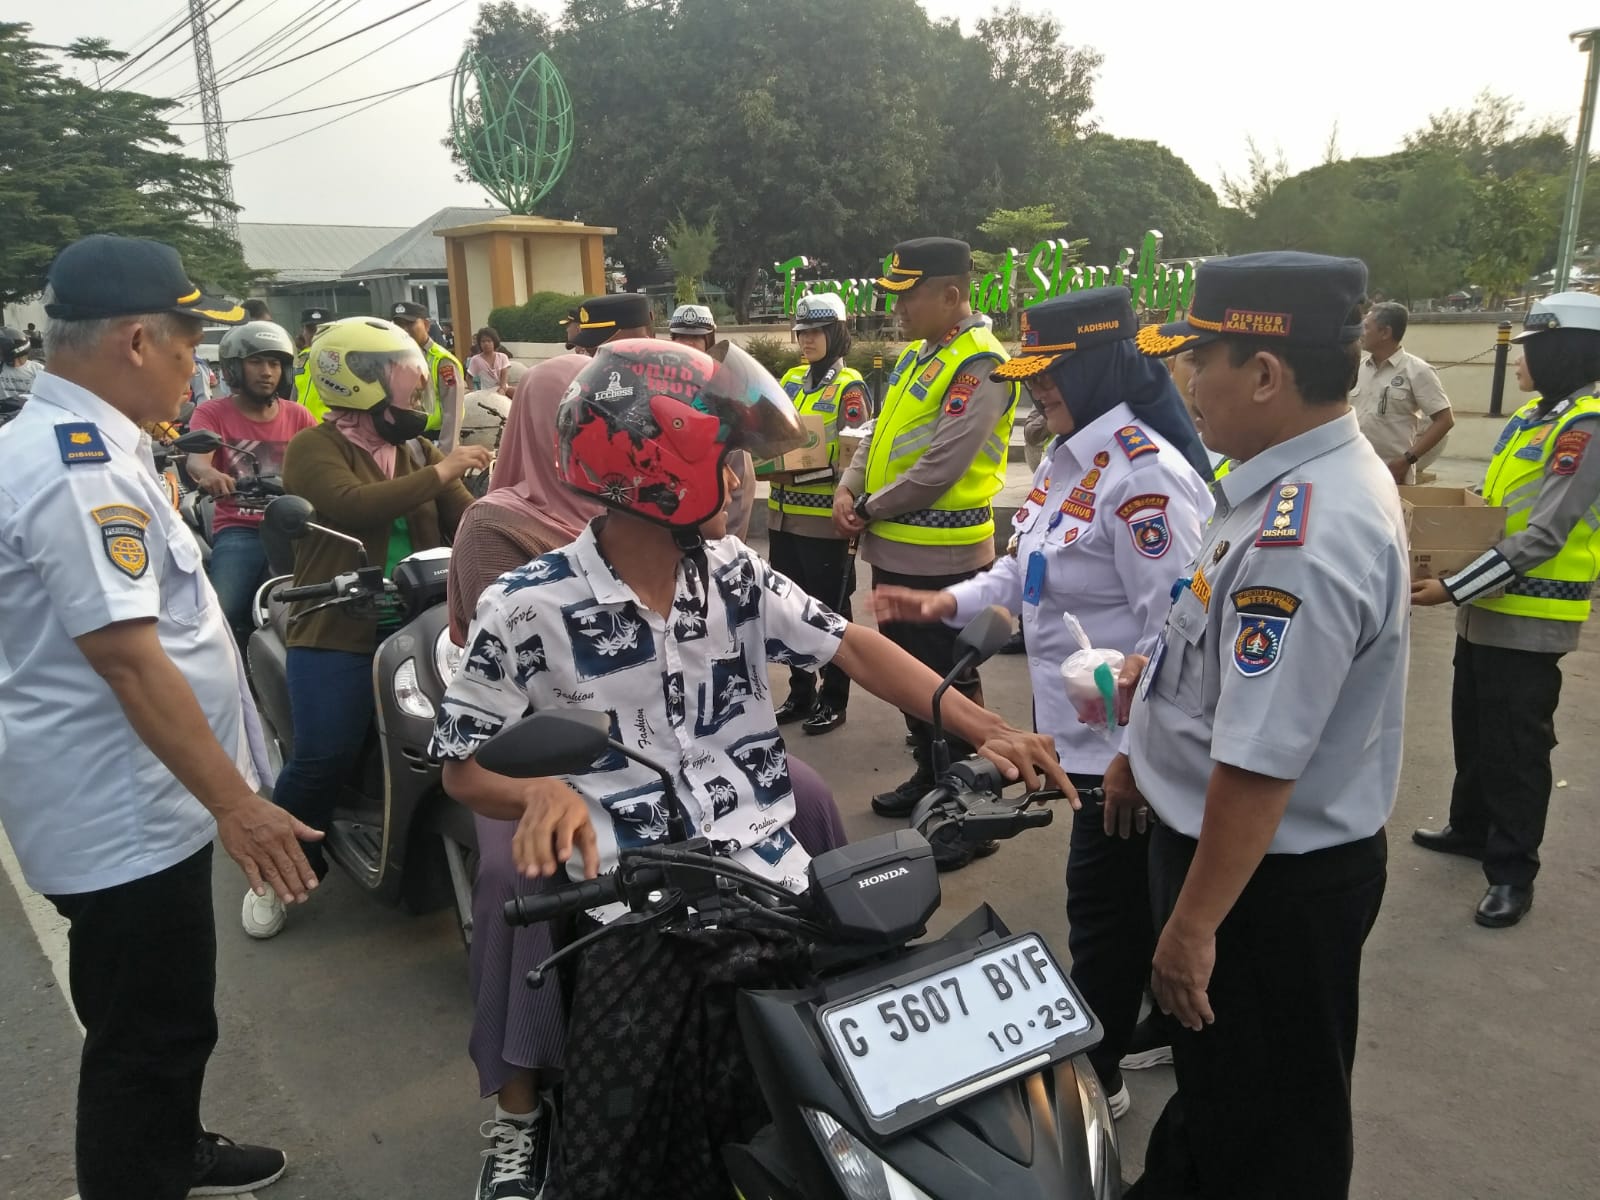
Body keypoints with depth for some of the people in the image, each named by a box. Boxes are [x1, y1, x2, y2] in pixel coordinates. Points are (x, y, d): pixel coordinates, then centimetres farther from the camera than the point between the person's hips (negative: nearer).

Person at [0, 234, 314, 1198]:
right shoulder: (81, 469, -24)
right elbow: (125, 655, -29)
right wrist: (235, 803, -27)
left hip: (134, 796, 11)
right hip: (123, 811, -11)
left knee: (168, 1015, 26)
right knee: (148, 1034, 6)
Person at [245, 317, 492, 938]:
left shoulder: (417, 450, 16)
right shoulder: (314, 448, -3)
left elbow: (468, 519, 6)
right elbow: (353, 506, -23)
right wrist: (438, 473, -20)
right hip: (338, 630, -5)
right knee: (323, 757, -14)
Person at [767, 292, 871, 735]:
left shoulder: (849, 388, -9)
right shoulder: (791, 380, 12)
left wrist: (803, 476, -25)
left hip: (825, 520, -7)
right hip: (784, 516, 7)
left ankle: (833, 699, 17)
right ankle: (800, 691, 28)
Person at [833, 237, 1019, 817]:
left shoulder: (980, 364, -17)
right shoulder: (917, 354, 13)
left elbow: (941, 468, -23)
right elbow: (881, 434, 17)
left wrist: (871, 509, -13)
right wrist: (849, 488, 0)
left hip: (940, 555, -9)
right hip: (896, 547, 9)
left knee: (948, 680, 5)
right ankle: (929, 772, 35)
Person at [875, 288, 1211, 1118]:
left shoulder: (1143, 474, -22)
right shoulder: (1066, 459, 8)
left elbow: (1177, 628, -24)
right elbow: (1031, 567, 19)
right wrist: (952, 602, 5)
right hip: (1081, 732, 9)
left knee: (1107, 909, 5)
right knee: (1136, 901, 23)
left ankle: (1093, 1079, 24)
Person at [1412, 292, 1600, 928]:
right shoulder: (1532, 415, 10)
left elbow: (1543, 536, -24)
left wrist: (1452, 587, -25)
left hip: (1529, 618, -9)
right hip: (1486, 607, 9)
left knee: (1515, 746, 1)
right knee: (1473, 728, 21)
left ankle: (1513, 872, 14)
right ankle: (1471, 828, 39)